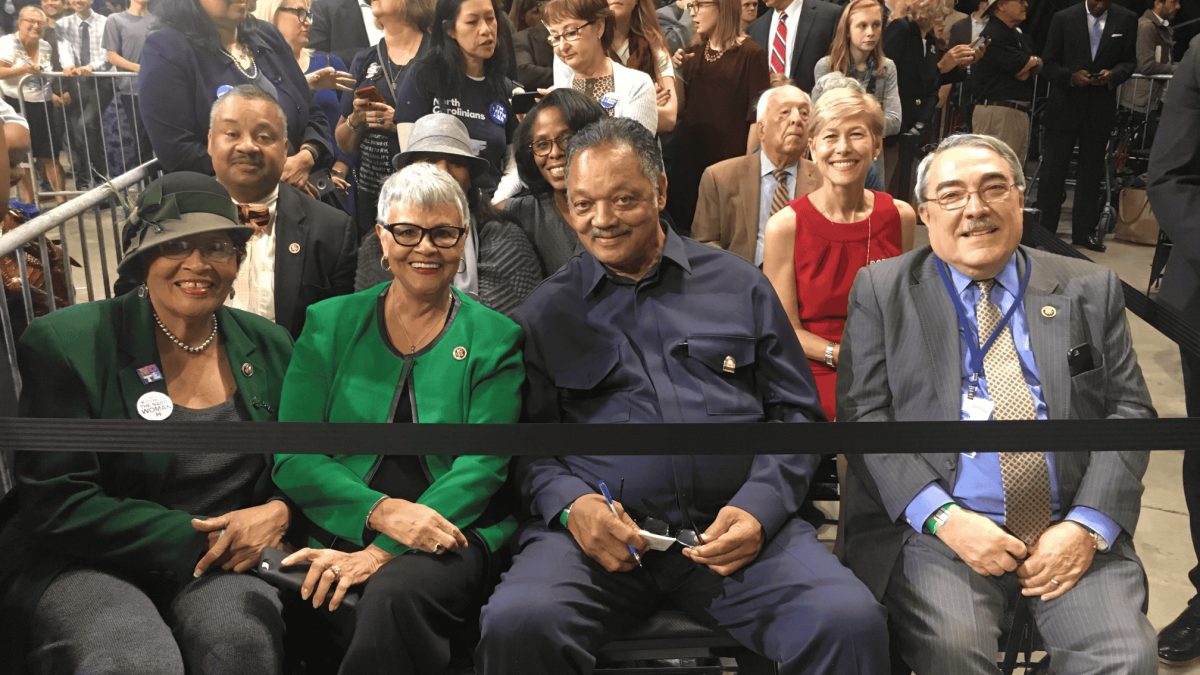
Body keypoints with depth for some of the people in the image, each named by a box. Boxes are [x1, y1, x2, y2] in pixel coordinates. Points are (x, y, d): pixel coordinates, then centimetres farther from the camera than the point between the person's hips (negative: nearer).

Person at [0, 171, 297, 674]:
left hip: (226, 560, 3)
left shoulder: (268, 346, 8)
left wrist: (278, 513, -11)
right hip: (85, 564, -2)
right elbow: (55, 504, -8)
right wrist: (197, 536, -14)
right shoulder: (65, 343, -5)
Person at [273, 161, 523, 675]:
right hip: (340, 529, 2)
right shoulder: (329, 324, 9)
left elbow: (481, 467, -5)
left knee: (394, 594, -33)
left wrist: (383, 550, -18)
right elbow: (292, 457, 2)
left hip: (455, 531, -2)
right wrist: (381, 512, -17)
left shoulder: (496, 339, 5)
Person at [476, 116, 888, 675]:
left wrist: (760, 506, -5)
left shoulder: (738, 285, 15)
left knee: (850, 622, -27)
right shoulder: (546, 313, 14)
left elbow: (795, 413, 13)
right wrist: (569, 504, -11)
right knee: (516, 624, -31)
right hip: (598, 528, 0)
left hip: (736, 527, 1)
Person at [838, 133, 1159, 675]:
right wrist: (943, 518, -13)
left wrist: (1087, 526, -8)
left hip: (1070, 532, 2)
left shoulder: (1091, 290, 12)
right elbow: (862, 414, -1)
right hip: (935, 528, -2)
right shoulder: (882, 291, 6)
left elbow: (1129, 411, 8)